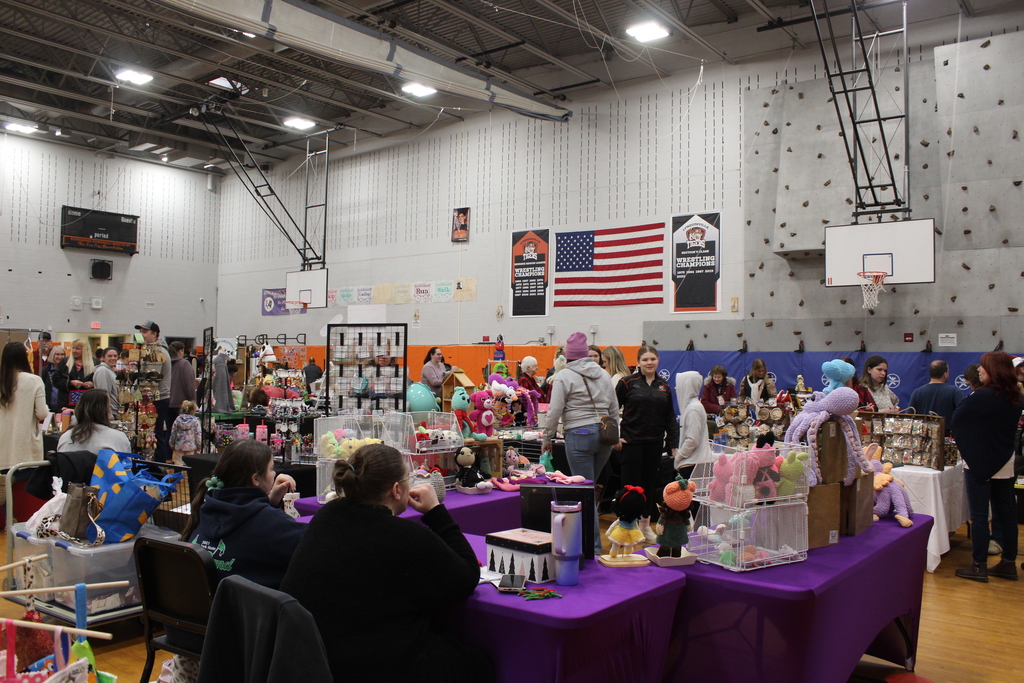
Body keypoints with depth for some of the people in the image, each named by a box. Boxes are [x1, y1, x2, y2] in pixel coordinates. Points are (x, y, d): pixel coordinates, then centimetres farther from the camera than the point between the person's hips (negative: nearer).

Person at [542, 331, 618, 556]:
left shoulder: (563, 377, -4)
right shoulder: (604, 375, 12)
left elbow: (554, 411, -7)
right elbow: (614, 409, 15)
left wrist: (546, 440, 3)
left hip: (578, 436, -6)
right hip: (604, 436, 6)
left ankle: (594, 546, 2)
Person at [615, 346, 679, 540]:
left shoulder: (664, 386, 9)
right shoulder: (627, 383, -4)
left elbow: (670, 418, 12)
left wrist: (674, 443, 7)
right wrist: (615, 436, -8)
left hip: (655, 442, 4)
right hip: (632, 441, -4)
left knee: (650, 482, 11)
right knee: (631, 483, 0)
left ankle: (645, 524, 23)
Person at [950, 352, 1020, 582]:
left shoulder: (980, 397, -19)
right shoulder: (1015, 398, 3)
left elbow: (956, 420, -5)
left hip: (979, 463, -7)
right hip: (1005, 463, 7)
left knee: (979, 515, -1)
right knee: (1006, 513, 12)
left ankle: (979, 566, 4)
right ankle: (1009, 563, 21)